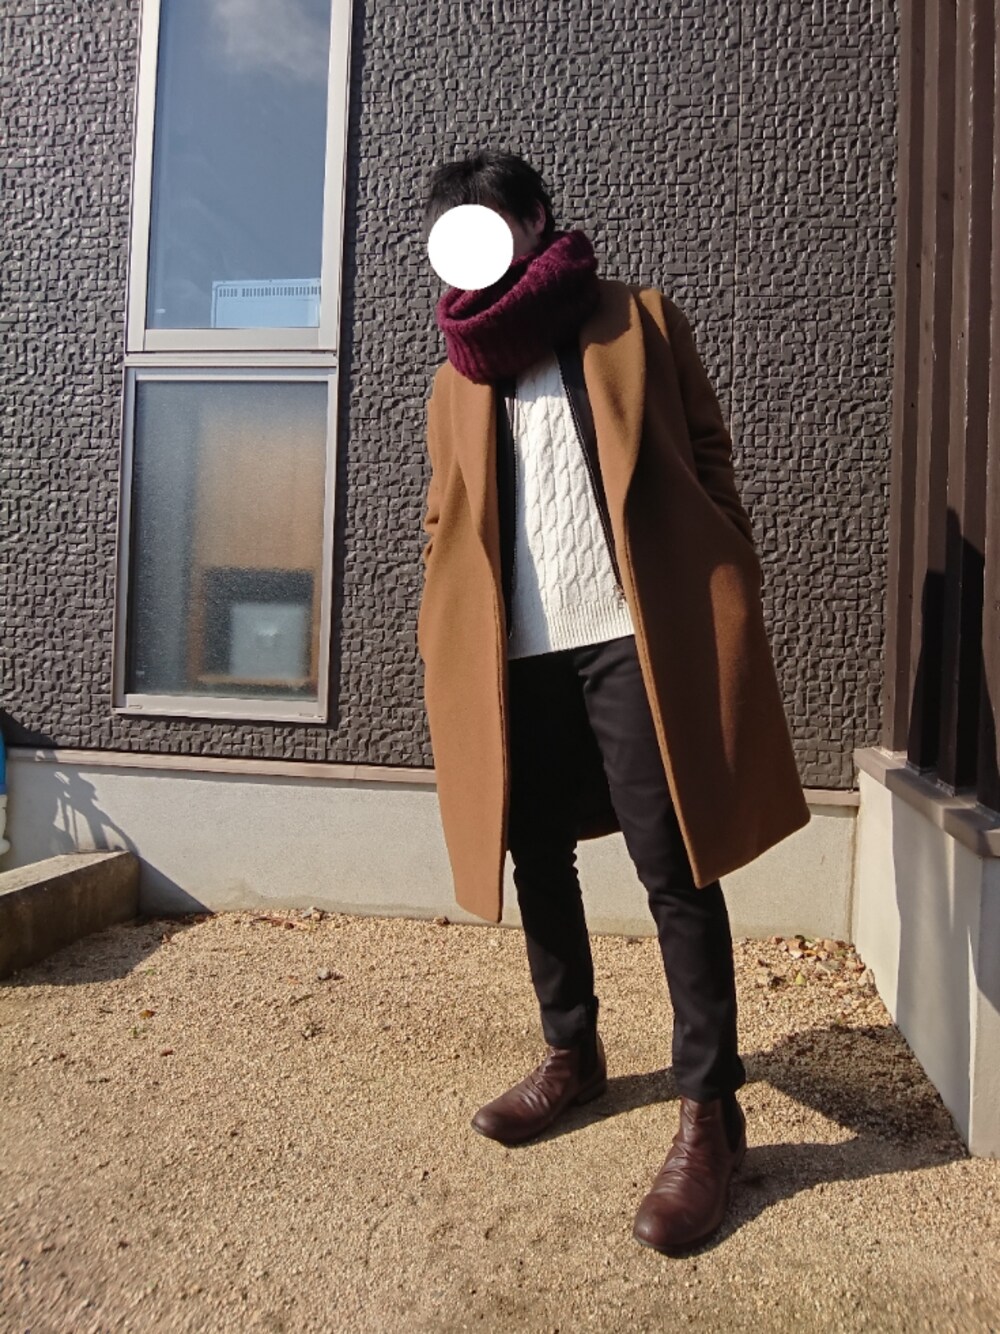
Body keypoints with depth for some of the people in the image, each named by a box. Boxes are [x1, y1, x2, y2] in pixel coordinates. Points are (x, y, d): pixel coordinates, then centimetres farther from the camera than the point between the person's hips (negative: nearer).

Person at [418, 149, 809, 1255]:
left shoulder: (638, 322, 11)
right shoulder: (457, 378, 19)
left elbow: (708, 457, 6)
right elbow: (445, 524, 18)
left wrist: (731, 601, -3)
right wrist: (443, 645, 6)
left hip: (634, 635, -4)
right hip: (513, 654, 5)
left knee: (673, 867, -4)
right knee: (535, 858, 11)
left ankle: (709, 1110, 10)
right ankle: (570, 1053, 31)